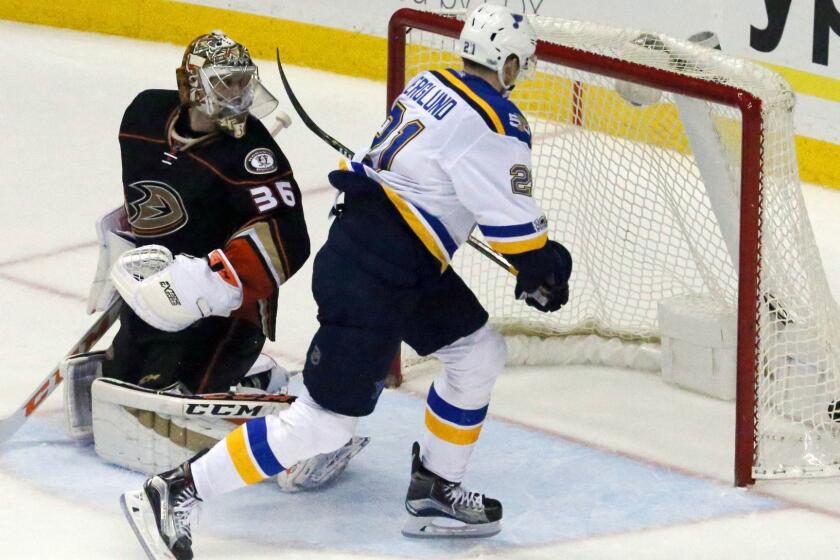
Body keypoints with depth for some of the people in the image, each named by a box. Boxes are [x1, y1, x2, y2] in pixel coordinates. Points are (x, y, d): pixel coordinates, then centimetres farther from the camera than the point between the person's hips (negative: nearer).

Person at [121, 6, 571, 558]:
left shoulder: (432, 84, 10)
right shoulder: (496, 124, -16)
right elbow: (513, 221, -14)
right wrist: (544, 271, 5)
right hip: (371, 279, -10)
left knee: (479, 352, 18)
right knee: (326, 421, -7)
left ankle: (435, 491, 25)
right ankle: (176, 492, -7)